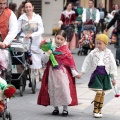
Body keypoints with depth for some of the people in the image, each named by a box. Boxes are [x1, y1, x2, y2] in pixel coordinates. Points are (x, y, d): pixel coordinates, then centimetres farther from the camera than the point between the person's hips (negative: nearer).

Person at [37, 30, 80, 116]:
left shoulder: (65, 50, -3)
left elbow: (71, 62, -1)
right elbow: (44, 60, 0)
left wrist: (74, 73, -1)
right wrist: (47, 54, -19)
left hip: (63, 73, -2)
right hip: (52, 73, 2)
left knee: (64, 89, -3)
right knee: (53, 90, 7)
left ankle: (65, 109, 10)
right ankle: (56, 108, 21)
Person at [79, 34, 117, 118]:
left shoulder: (109, 54, -2)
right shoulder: (93, 53, -3)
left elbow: (113, 66, 4)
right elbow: (87, 63, 6)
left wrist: (113, 78, 6)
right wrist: (82, 72, 4)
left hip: (105, 75, 2)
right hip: (96, 74, -2)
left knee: (102, 93, 7)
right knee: (98, 92, -11)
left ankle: (99, 110, 16)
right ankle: (95, 110, 1)